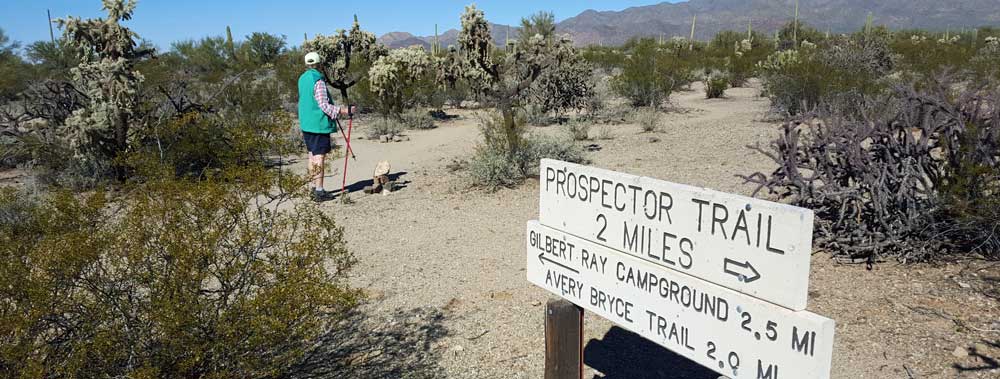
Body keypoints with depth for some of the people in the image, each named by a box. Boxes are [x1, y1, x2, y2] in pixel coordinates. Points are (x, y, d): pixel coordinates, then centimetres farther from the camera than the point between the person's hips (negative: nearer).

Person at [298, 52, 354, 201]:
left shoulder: (302, 79, 11)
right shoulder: (318, 81, -15)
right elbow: (324, 105, -20)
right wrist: (343, 111, -22)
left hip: (306, 124, 9)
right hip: (319, 124, -8)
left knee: (312, 155, 15)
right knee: (319, 156, -6)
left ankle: (313, 186, 22)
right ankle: (319, 190, -6)